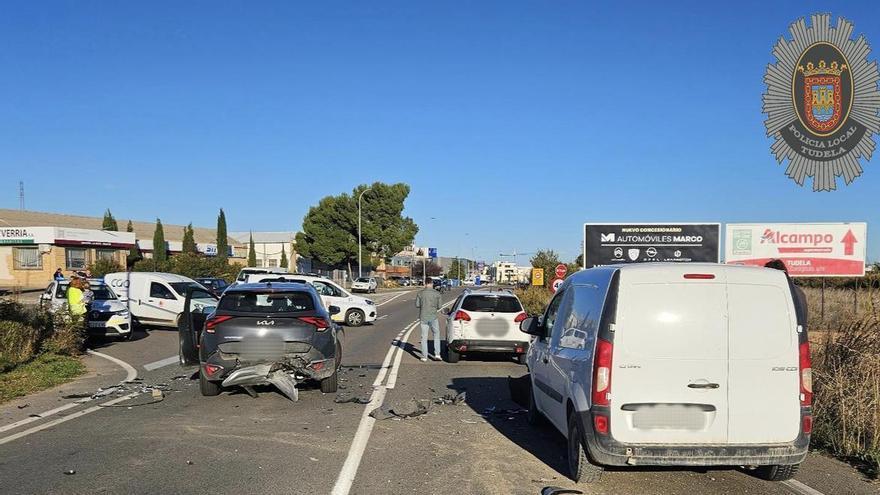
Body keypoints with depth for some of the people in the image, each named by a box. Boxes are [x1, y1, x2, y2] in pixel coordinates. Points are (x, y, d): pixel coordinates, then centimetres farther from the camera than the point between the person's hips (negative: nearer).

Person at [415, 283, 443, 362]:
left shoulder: (420, 293, -5)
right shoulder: (437, 293, -6)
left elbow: (417, 305, -1)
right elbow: (438, 306, -2)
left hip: (423, 317, 1)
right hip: (433, 317, -1)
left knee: (424, 337, 7)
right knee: (436, 335, 17)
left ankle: (424, 357, 8)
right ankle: (437, 354, 11)